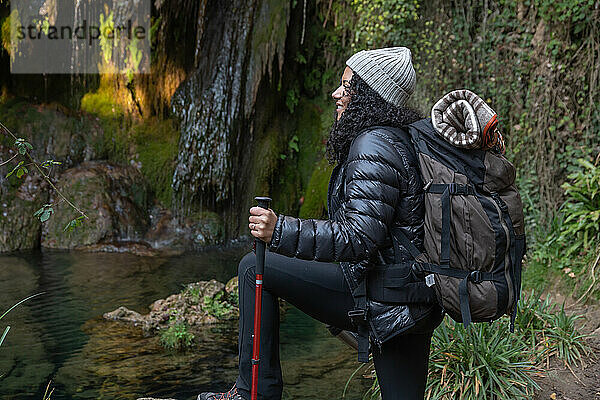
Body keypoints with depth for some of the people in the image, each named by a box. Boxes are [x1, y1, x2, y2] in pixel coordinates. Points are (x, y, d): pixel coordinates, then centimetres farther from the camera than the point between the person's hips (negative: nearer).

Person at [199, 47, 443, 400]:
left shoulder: (373, 146, -16)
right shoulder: (404, 139, 15)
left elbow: (361, 237, -25)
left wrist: (281, 231, -28)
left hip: (381, 293, -10)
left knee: (255, 268, -4)